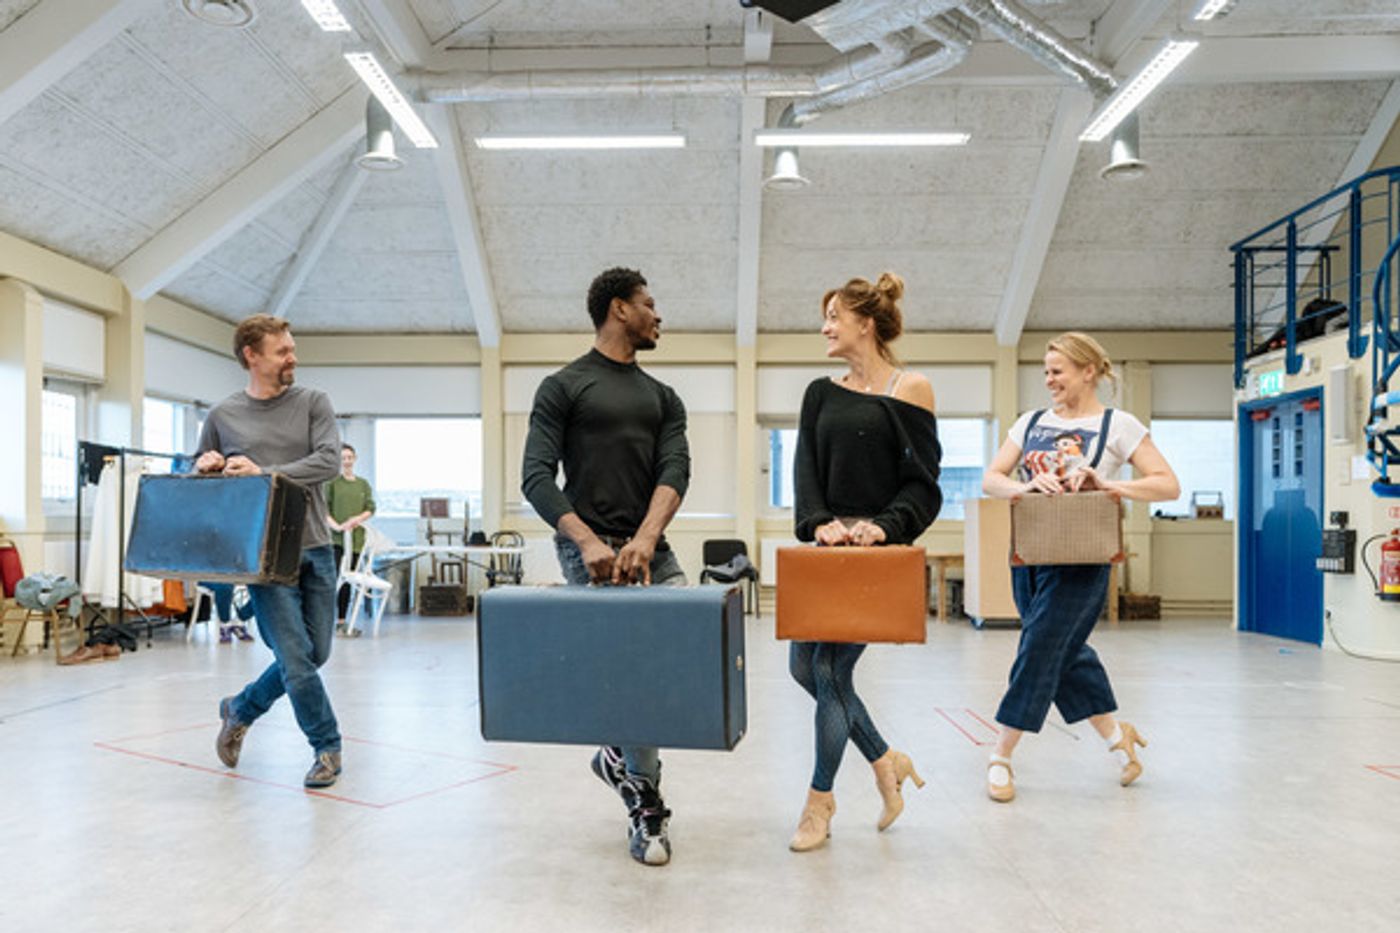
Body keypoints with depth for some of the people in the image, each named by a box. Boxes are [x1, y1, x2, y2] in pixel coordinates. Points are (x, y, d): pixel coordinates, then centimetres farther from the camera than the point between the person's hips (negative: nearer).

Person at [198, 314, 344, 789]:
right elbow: (200, 477, 19)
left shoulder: (312, 402, 5)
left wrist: (265, 473, -17)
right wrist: (206, 466, -5)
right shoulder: (223, 416, 7)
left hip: (314, 547, 2)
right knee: (295, 656, -7)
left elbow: (329, 459, -9)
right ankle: (327, 748, 12)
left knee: (314, 654, 9)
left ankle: (240, 710, 34)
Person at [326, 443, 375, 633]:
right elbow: (322, 509, -5)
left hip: (356, 537, 5)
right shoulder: (331, 482, 0)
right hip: (334, 538, -5)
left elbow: (371, 508, 9)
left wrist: (358, 519, -10)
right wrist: (336, 525, -20)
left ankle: (341, 621, 14)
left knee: (347, 579, 8)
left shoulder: (363, 484, 14)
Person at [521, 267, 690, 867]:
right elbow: (536, 477, -6)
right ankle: (645, 807, 13)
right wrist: (588, 541, -21)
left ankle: (620, 755, 21)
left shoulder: (662, 397, 16)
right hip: (588, 550, -5)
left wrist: (644, 539, -18)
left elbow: (675, 472, 1)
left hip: (650, 550, 5)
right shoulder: (563, 387, 2)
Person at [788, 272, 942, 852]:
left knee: (831, 671, -3)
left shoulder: (910, 389, -2)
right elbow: (806, 469, 3)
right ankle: (886, 762, 29)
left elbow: (923, 483, -5)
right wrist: (817, 522, -15)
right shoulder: (821, 394, 12)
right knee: (803, 666, 8)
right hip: (829, 547, 6)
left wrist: (884, 526, -21)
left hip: (881, 550, -6)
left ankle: (820, 800, 17)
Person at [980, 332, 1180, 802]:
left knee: (1039, 650, -6)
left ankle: (1001, 758, 4)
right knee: (1066, 651, 12)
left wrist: (1105, 483, -21)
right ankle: (1116, 734, 33)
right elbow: (990, 479, 3)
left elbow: (1168, 485, -7)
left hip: (1080, 560, -5)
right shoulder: (1032, 422, 11)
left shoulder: (1118, 425, -1)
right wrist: (1025, 486, -18)